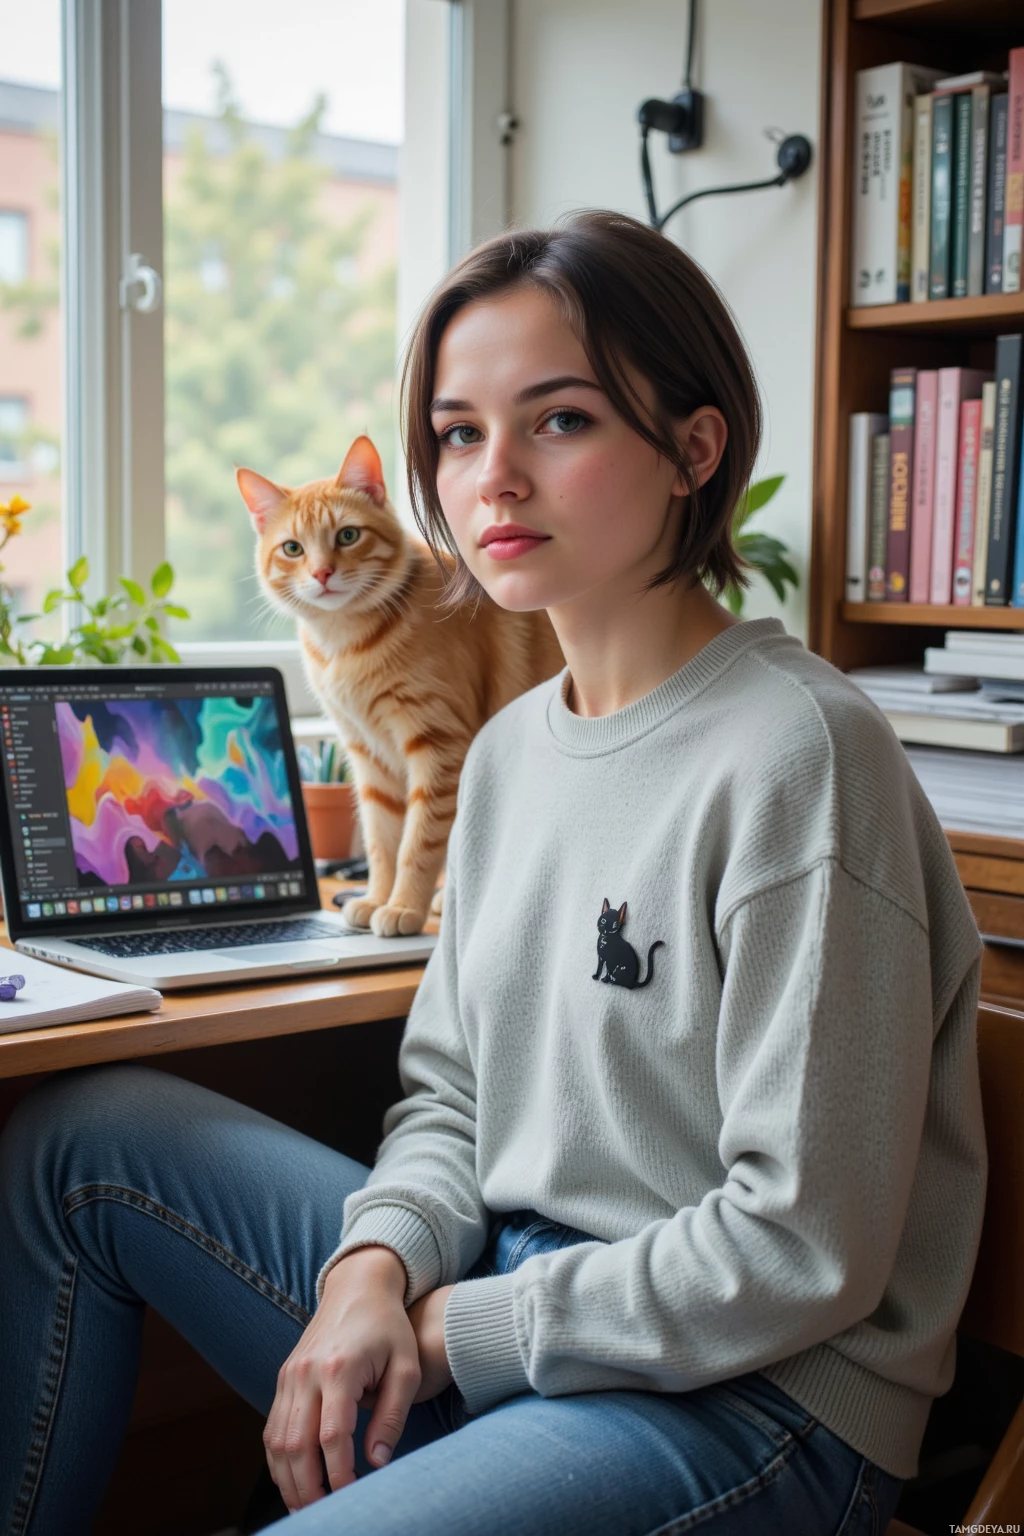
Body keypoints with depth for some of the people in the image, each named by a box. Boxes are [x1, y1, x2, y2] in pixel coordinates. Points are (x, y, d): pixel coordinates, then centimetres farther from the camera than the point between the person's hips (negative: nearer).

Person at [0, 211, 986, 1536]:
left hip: (748, 1400, -8)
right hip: (506, 1301, 8)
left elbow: (806, 1249, -20)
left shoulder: (796, 752, -19)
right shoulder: (509, 746, 8)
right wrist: (377, 1267, -7)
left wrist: (457, 1327, -14)